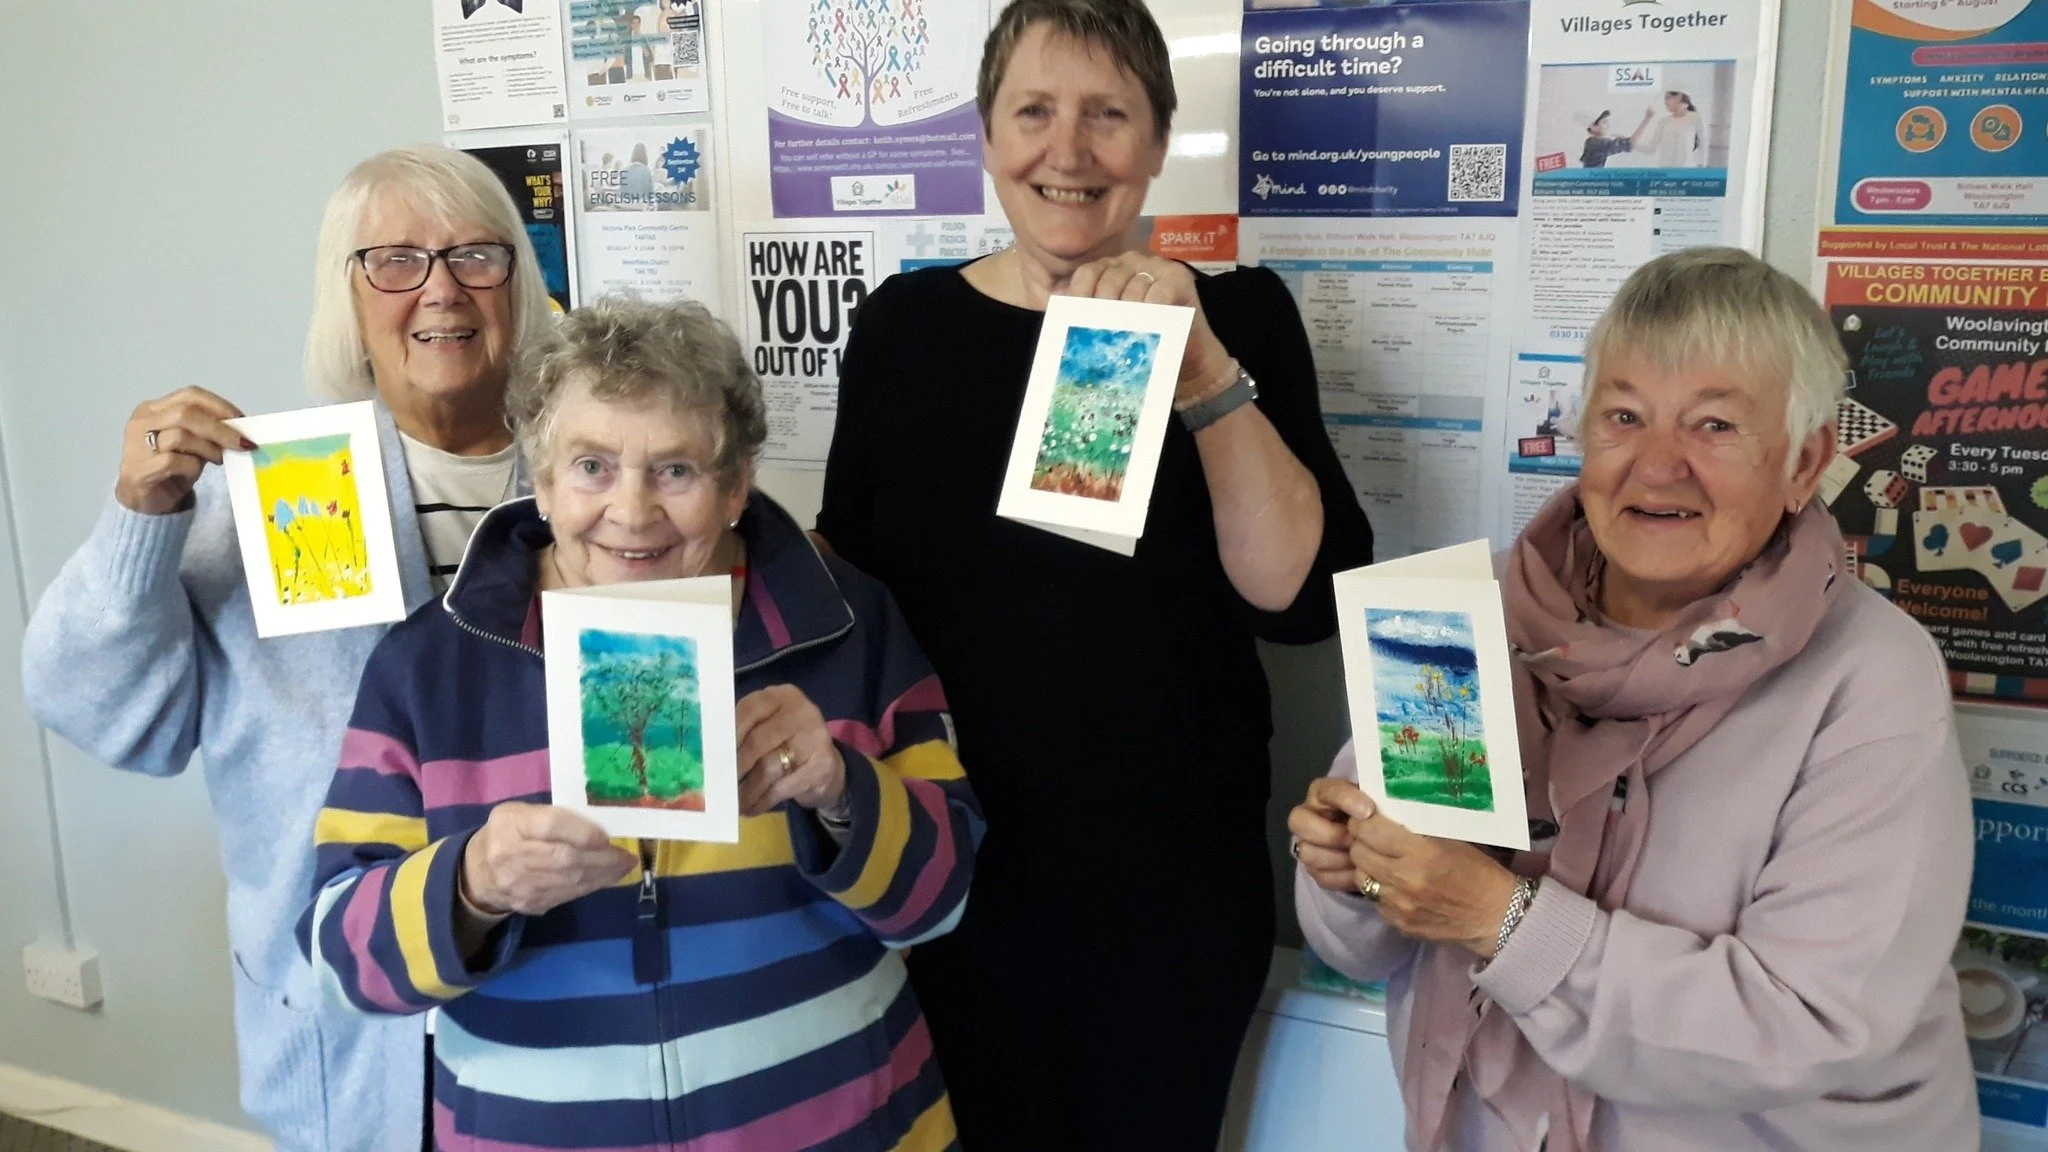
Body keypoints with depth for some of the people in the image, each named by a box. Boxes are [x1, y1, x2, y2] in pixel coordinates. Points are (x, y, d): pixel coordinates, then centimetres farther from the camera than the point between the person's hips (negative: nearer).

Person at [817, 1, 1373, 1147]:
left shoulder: (1238, 314, -5)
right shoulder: (906, 322, -2)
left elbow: (1306, 597, -16)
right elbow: (844, 581, 5)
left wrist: (1202, 371, -25)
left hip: (1174, 887, 0)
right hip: (952, 878, 1)